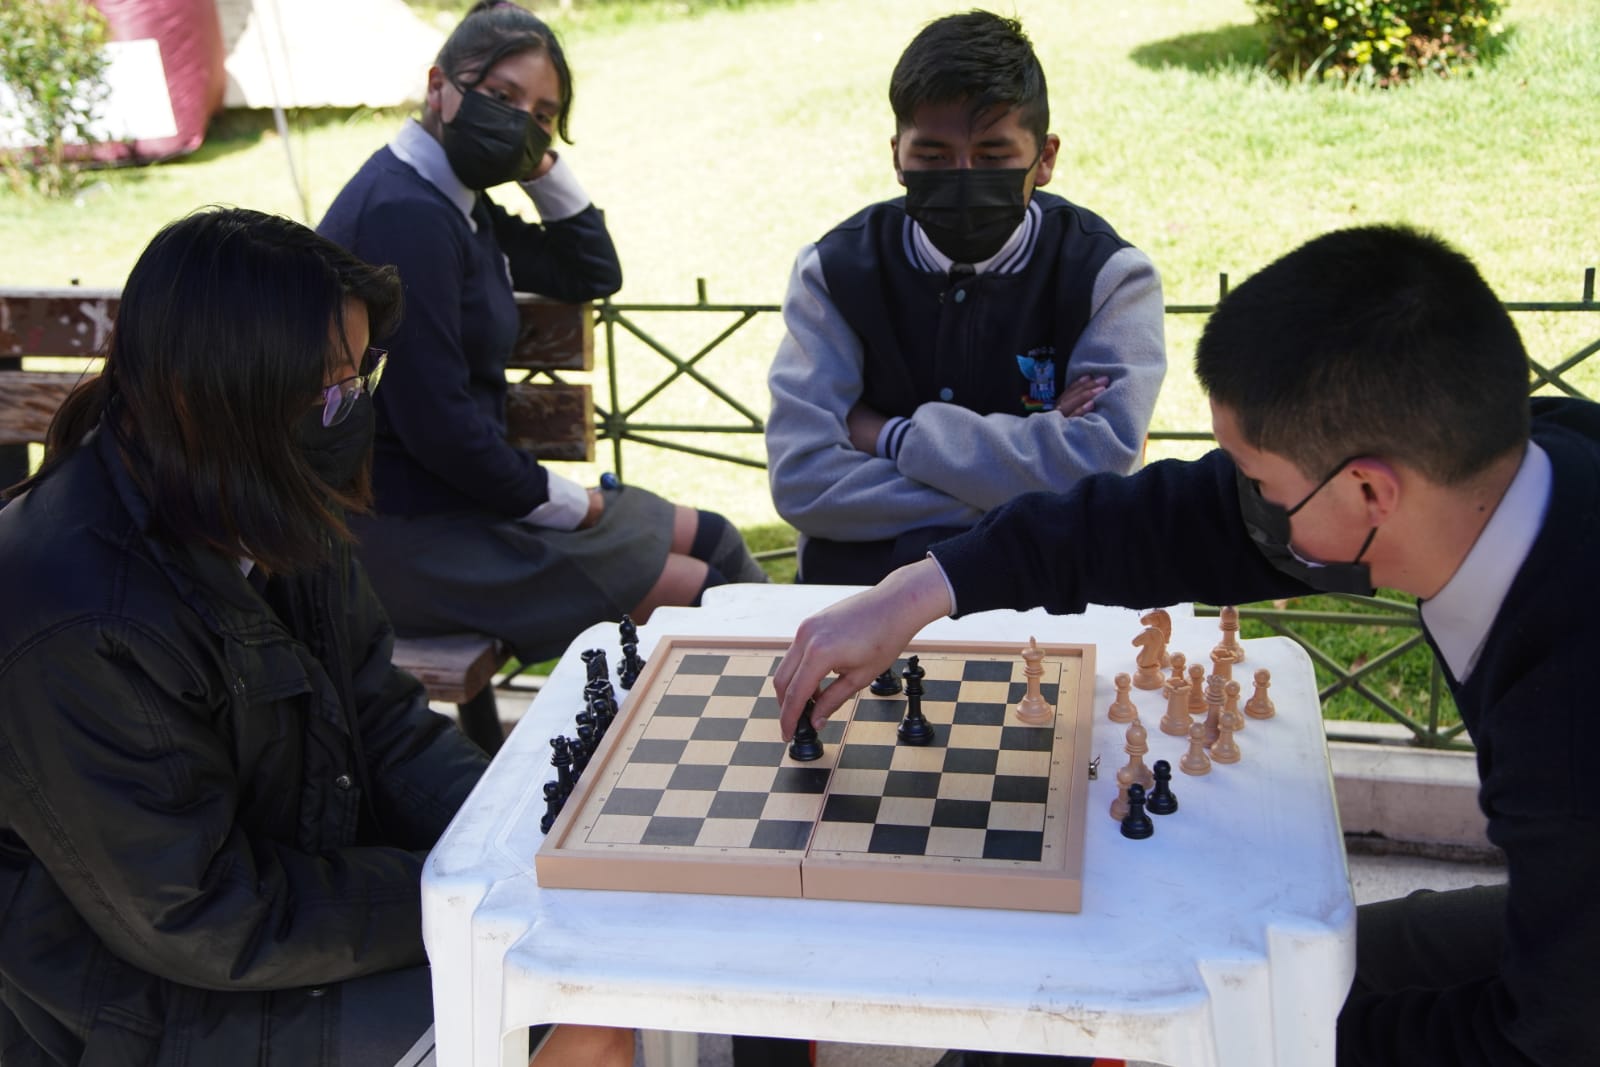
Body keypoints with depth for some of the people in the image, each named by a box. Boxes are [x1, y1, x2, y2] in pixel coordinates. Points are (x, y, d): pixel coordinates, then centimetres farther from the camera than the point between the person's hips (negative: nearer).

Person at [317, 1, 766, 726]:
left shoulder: (457, 202, 10)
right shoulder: (407, 212, -22)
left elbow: (592, 275, 18)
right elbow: (435, 424, -25)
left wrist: (543, 166, 4)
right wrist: (566, 503, -11)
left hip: (458, 488, 10)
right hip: (405, 530, -10)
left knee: (711, 540, 10)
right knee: (699, 596, -11)